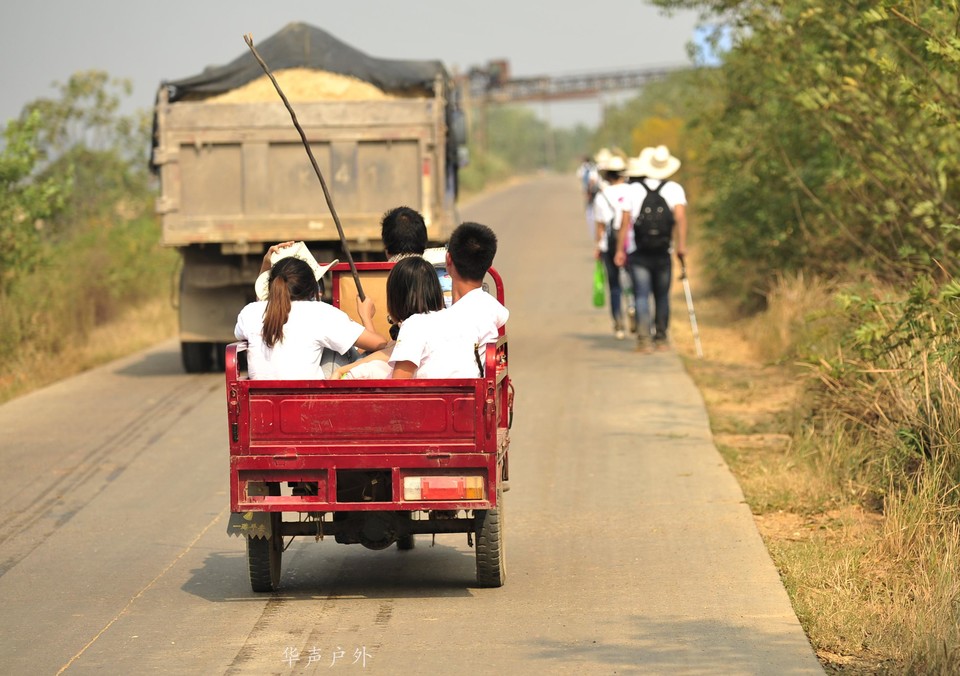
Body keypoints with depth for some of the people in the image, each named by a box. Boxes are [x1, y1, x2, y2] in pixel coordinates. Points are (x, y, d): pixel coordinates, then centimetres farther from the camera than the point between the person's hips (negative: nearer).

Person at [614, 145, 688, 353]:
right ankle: (661, 338, 20)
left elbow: (625, 221, -2)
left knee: (641, 296, -4)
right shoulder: (674, 189, 1)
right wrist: (681, 244, -13)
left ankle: (643, 337, -21)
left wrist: (620, 250, 2)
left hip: (637, 252, -1)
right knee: (662, 296, 14)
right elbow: (680, 216, -13)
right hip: (663, 252, 1)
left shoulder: (633, 189, 1)